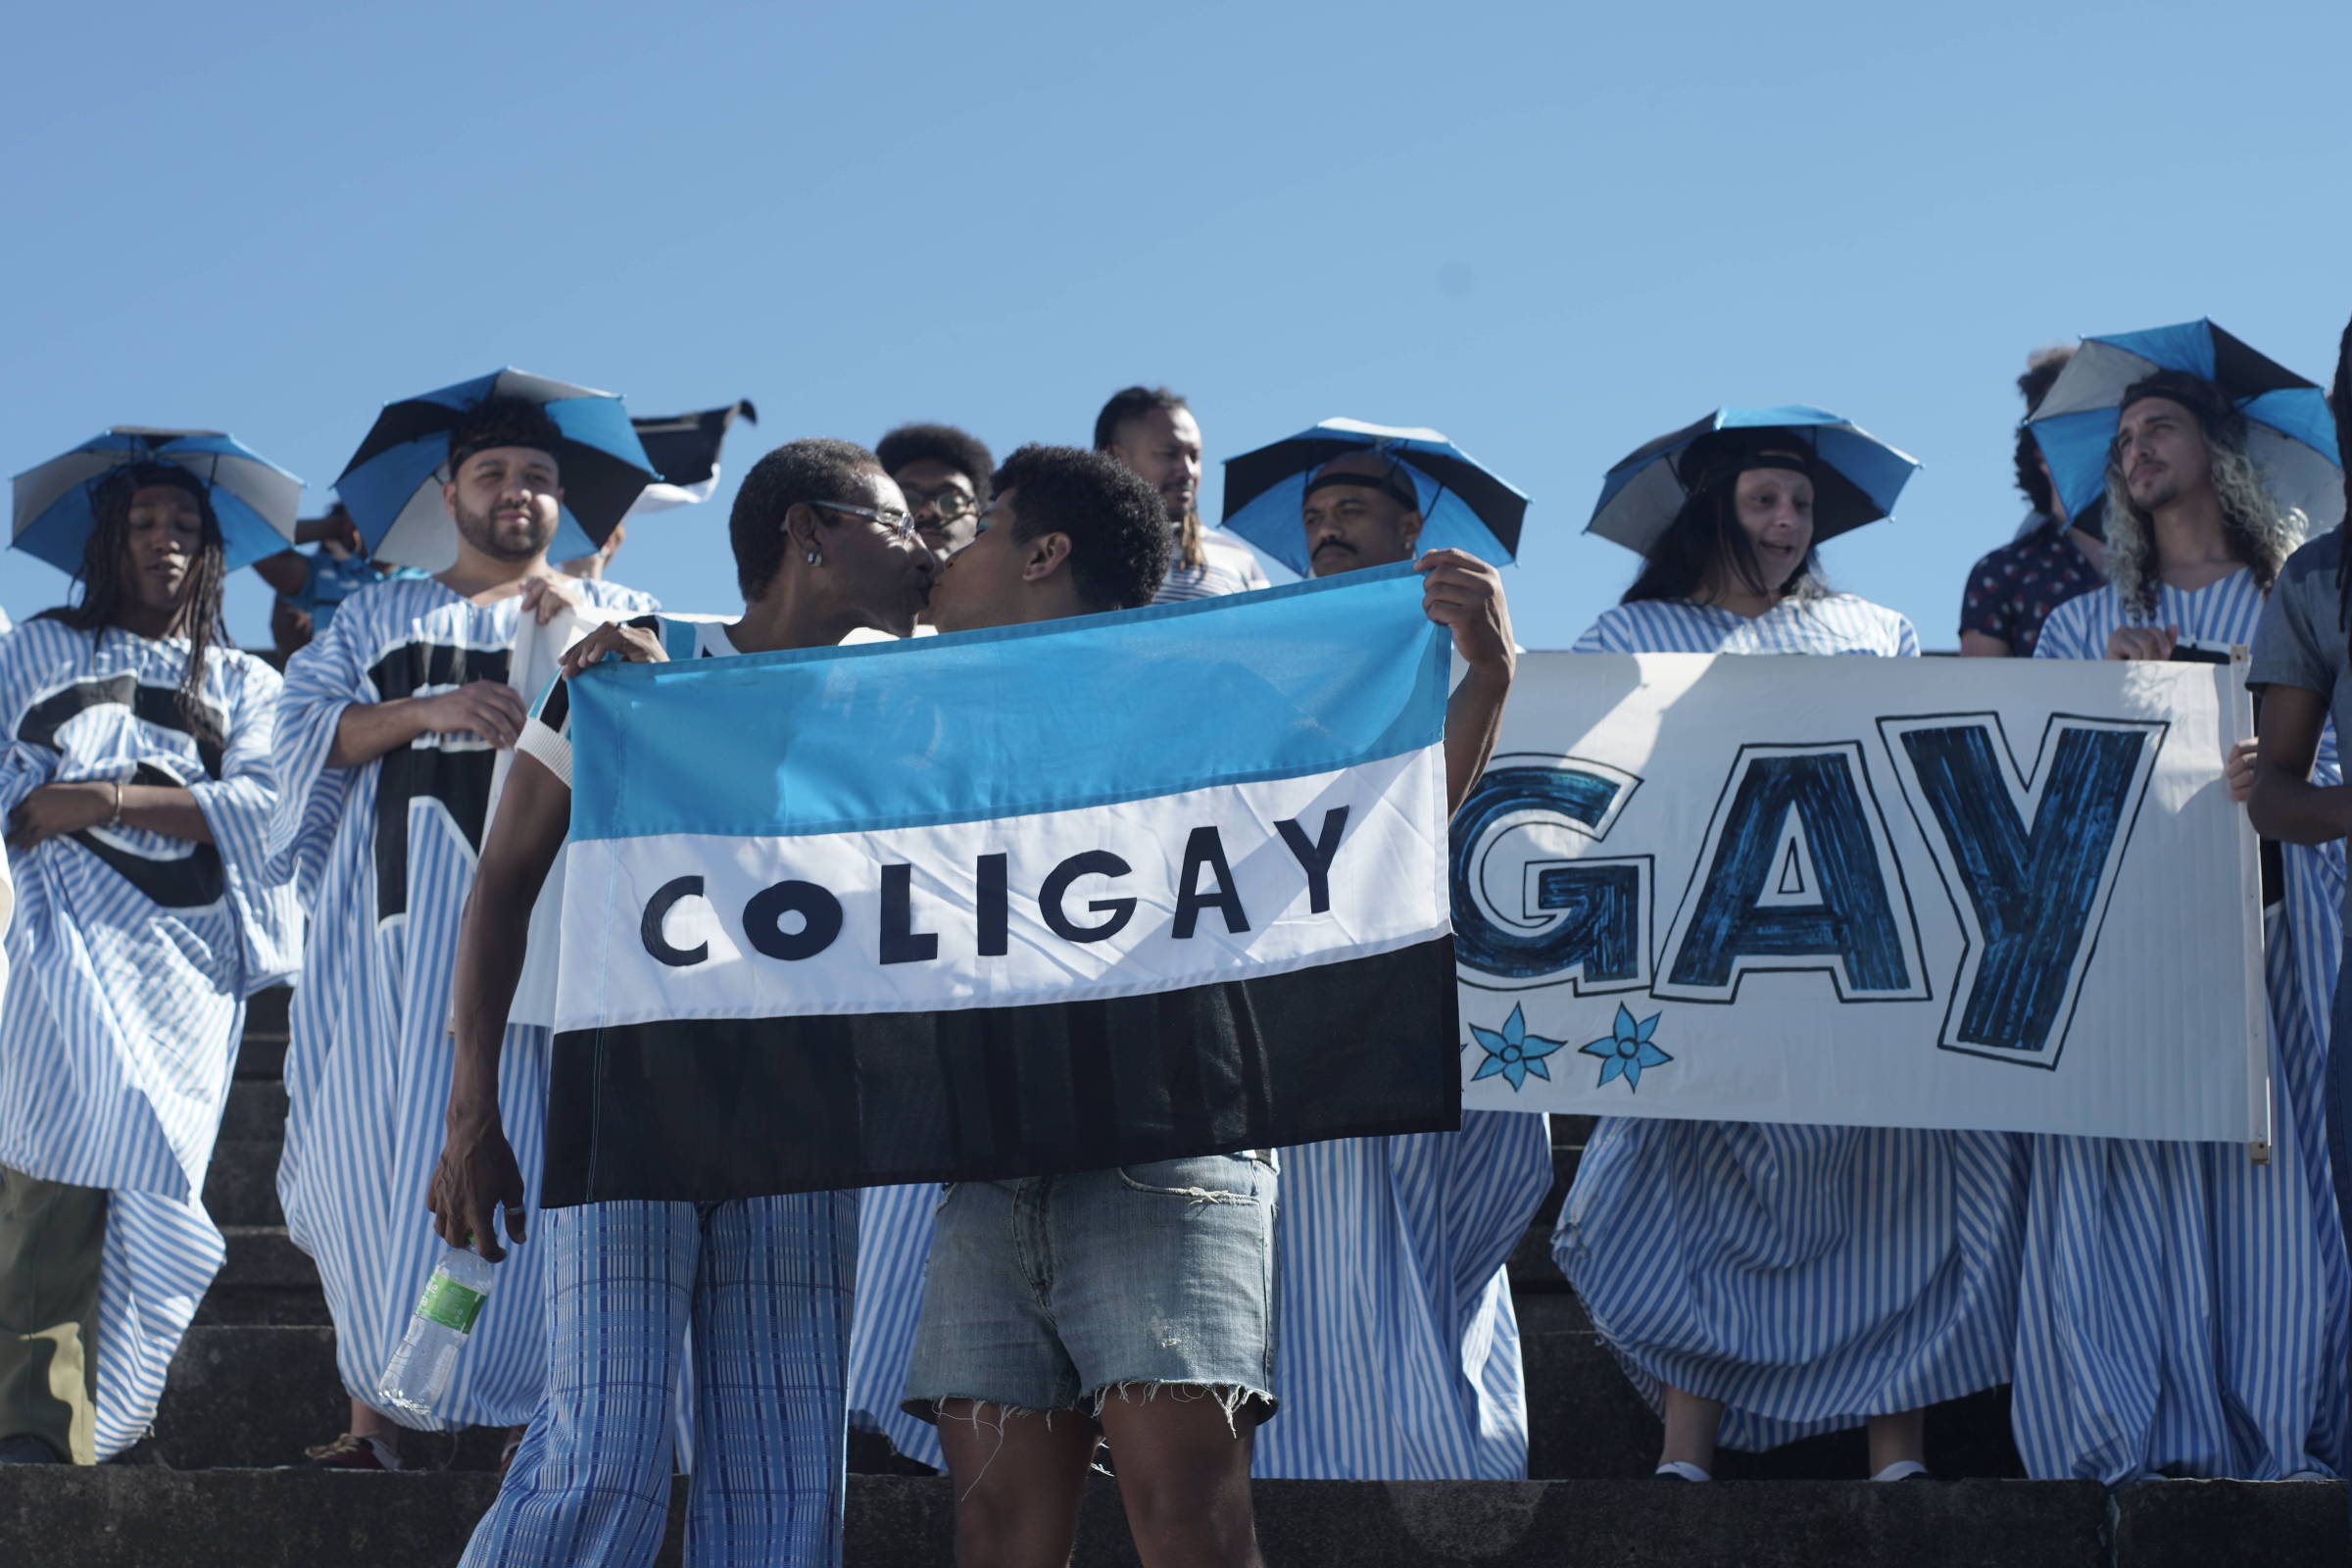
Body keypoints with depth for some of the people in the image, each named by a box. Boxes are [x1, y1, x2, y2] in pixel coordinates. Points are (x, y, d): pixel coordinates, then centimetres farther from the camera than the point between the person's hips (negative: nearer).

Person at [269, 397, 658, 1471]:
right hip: (400, 911, 2)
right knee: (370, 1148, -5)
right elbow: (305, 729, 7)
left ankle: (528, 1398, -10)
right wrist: (429, 710, -9)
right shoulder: (380, 615, 22)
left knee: (529, 1146, -11)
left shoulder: (614, 613, 19)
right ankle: (374, 1403, -2)